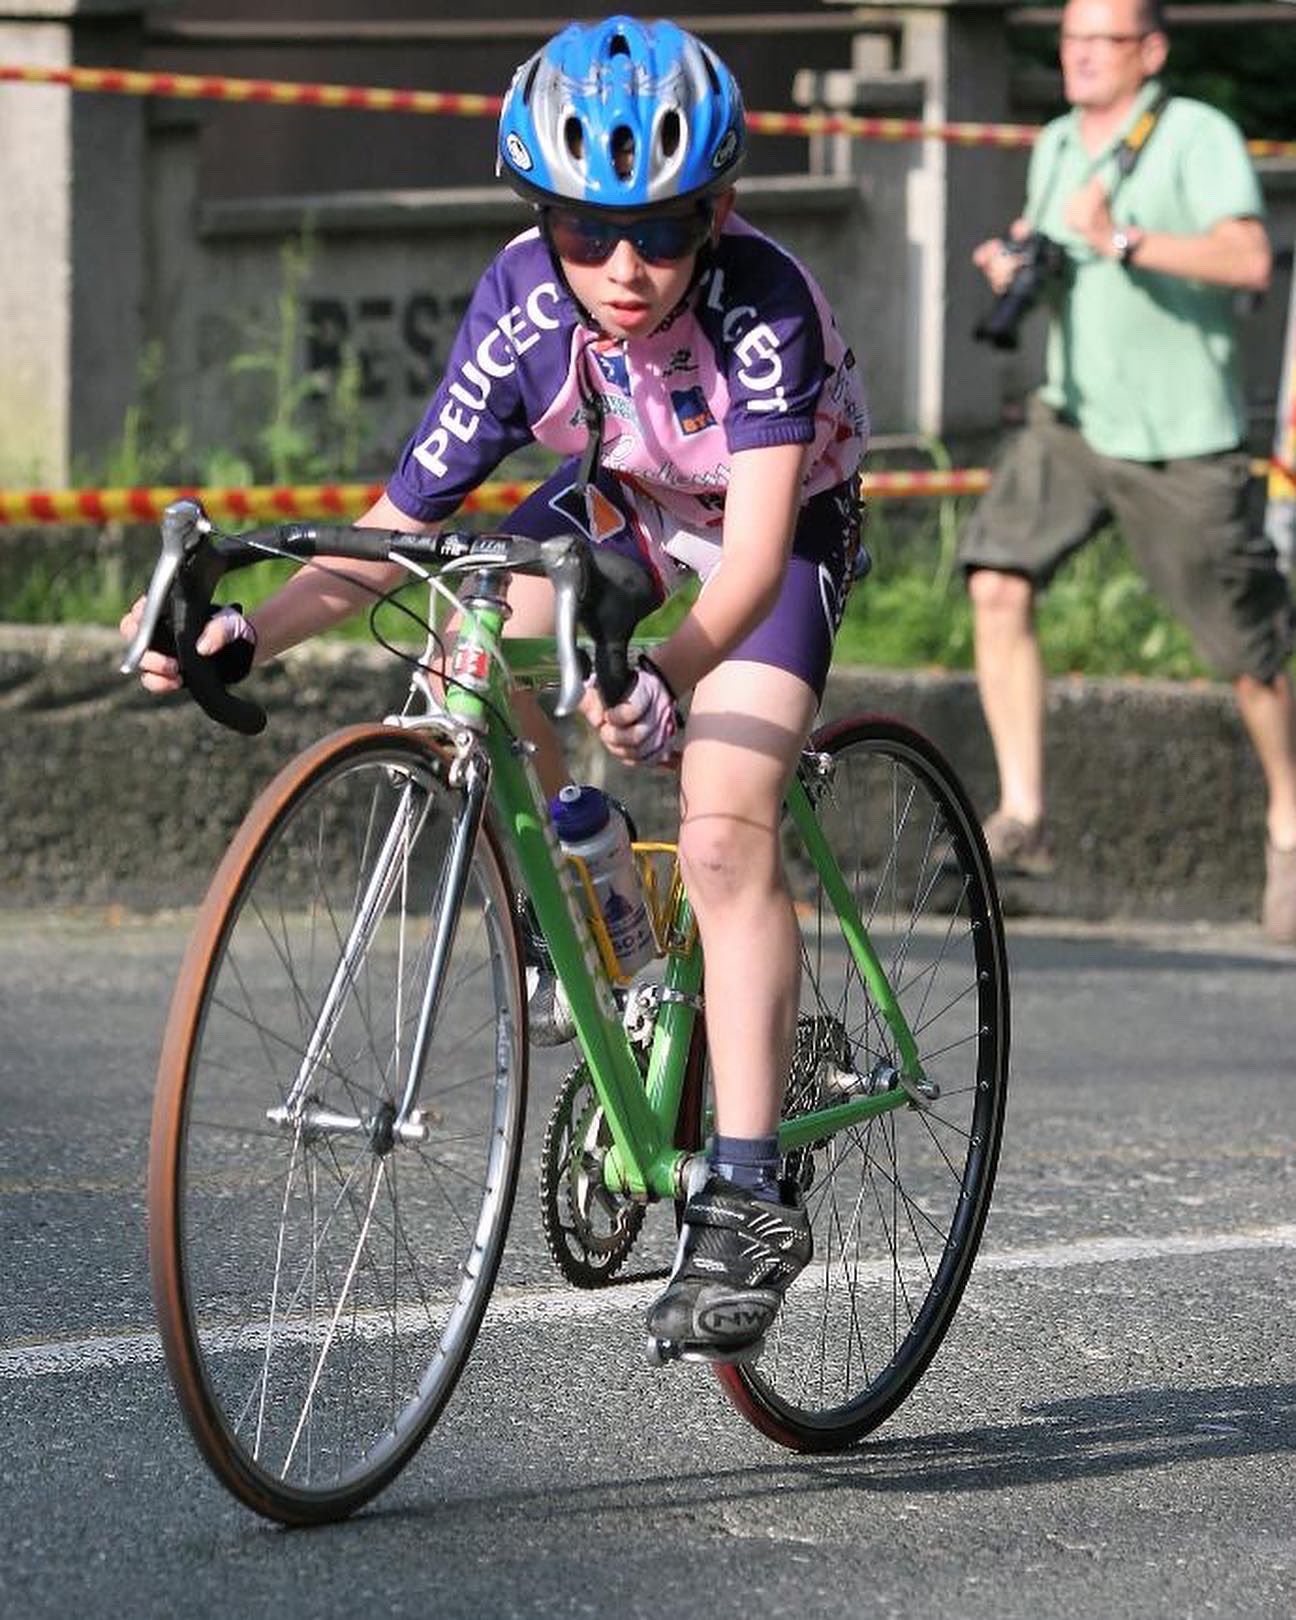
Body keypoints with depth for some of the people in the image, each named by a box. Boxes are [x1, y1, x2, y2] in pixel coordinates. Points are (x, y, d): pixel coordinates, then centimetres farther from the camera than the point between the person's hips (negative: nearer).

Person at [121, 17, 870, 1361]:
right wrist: (251, 633, -39)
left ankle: (745, 1198, -22)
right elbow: (400, 523, -25)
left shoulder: (762, 307, -37)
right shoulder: (525, 300, -27)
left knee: (724, 836, -24)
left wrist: (670, 678, -61)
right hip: (617, 500, 5)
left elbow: (756, 554, -44)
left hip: (783, 522, -5)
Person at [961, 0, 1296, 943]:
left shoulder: (1198, 137, -12)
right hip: (1072, 420, 6)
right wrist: (1014, 259, 3)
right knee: (999, 583, -15)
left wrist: (1126, 241, -34)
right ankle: (1023, 816, -12)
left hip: (1181, 441, -5)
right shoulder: (1055, 146, 9)